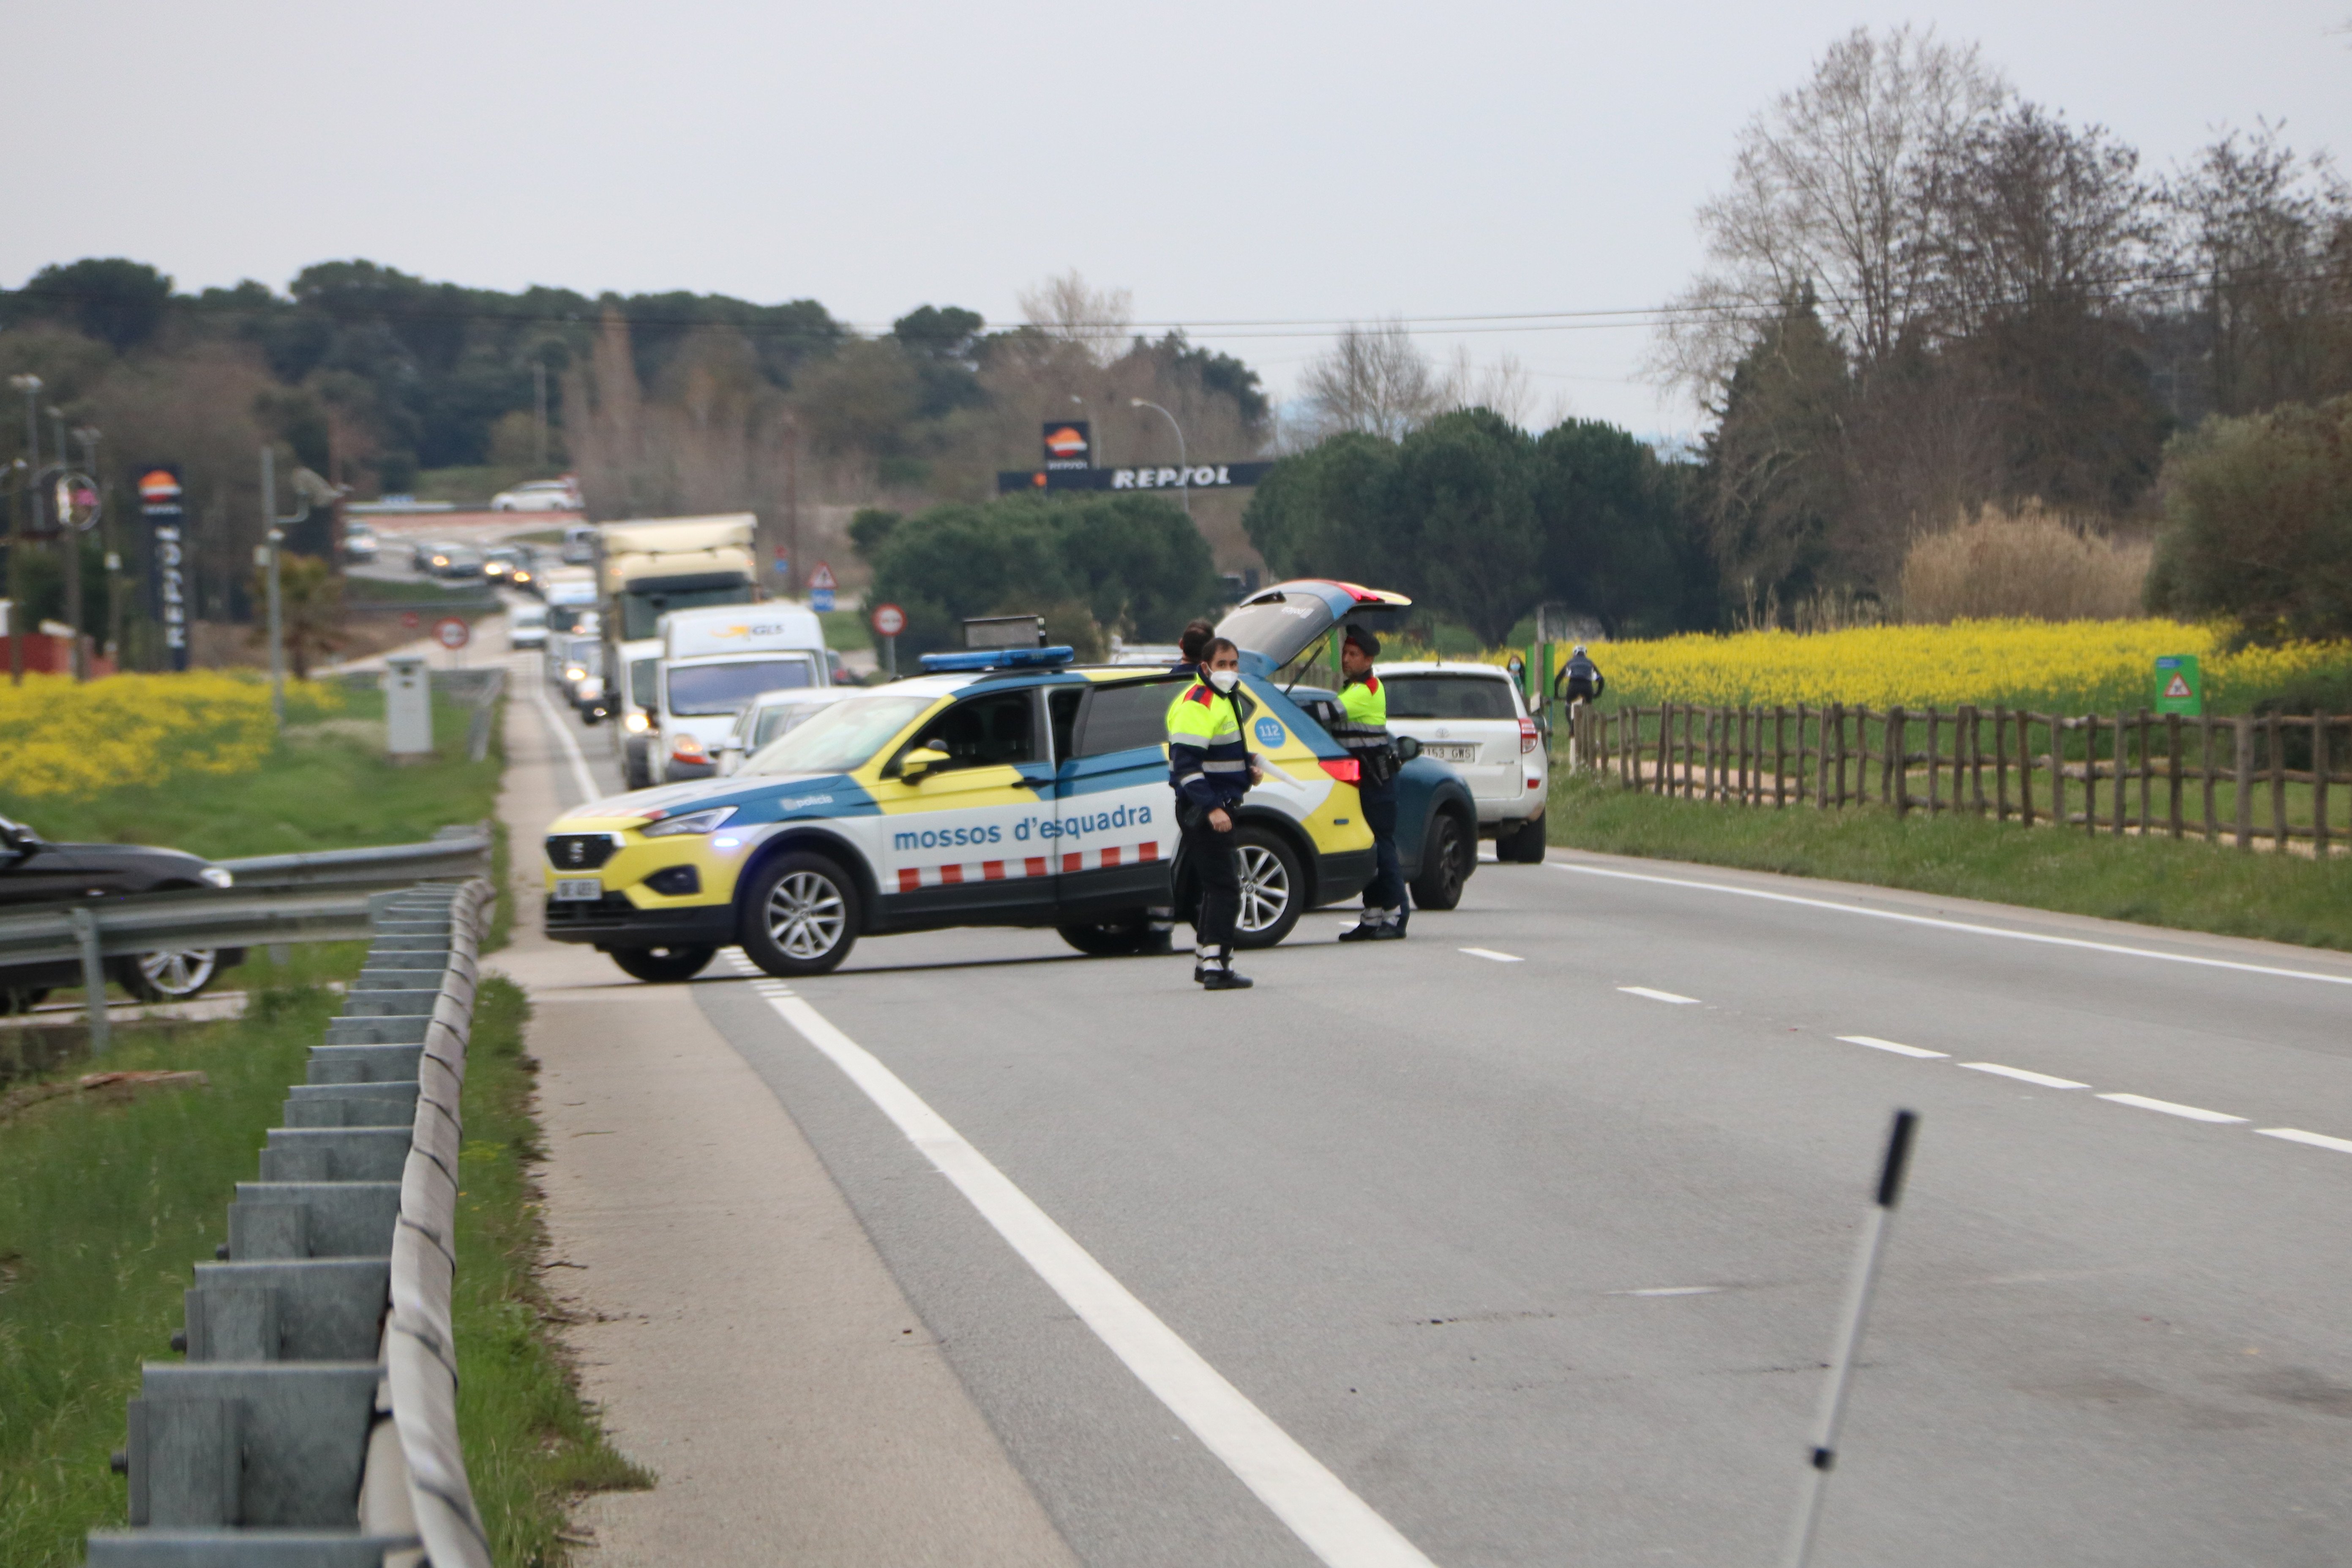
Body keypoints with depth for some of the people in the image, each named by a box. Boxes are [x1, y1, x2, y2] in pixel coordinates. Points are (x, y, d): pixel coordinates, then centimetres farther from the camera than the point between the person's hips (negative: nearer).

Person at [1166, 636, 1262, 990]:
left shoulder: (1224, 699, 17)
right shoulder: (1196, 704, -16)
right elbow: (1185, 764, -24)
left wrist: (1248, 766, 11)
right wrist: (1211, 809, -30)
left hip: (1219, 807, 10)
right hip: (1202, 810, -10)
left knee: (1219, 885, 17)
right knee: (1224, 888, -13)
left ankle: (1205, 961, 27)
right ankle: (1215, 966, -15)